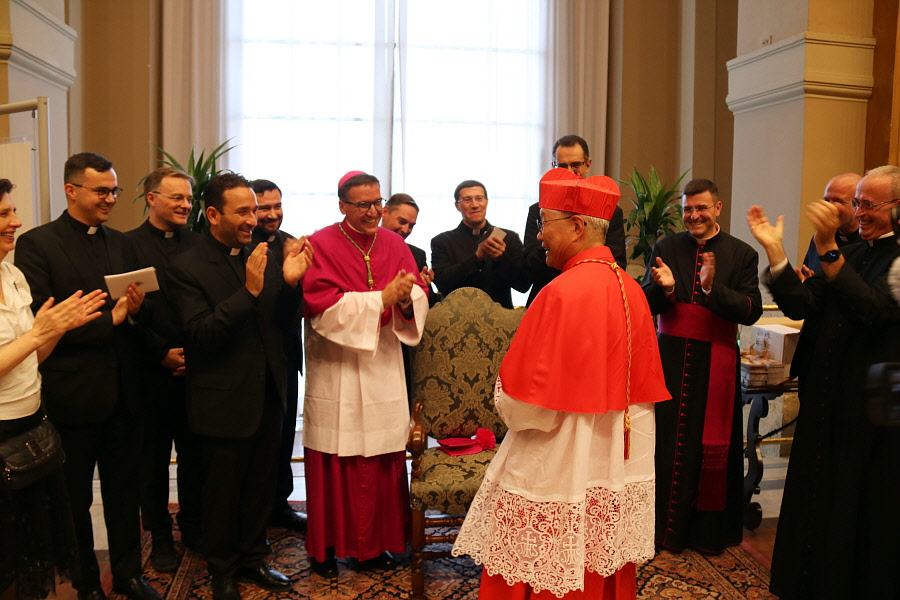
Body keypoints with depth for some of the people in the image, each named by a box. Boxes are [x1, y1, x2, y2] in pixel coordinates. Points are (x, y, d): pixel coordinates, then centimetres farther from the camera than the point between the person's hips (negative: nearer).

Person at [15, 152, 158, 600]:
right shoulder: (36, 244, -7)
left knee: (125, 491, 15)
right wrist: (109, 319, -17)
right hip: (72, 394, -4)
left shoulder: (122, 243, 10)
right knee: (75, 499, 13)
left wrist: (135, 309, -11)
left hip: (123, 392, 5)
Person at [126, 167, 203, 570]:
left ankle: (193, 527, 28)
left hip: (197, 370, 3)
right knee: (154, 459, 11)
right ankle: (160, 536, 25)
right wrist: (163, 354, -12)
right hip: (153, 373, -2)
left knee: (195, 455, 10)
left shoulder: (199, 245, 6)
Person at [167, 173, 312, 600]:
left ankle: (252, 558, 39)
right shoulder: (187, 268, -12)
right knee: (223, 490, 13)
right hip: (225, 401, -5)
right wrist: (249, 290, -29)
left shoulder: (264, 257, 3)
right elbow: (199, 335, -20)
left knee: (262, 484, 18)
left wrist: (289, 283, -16)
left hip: (268, 394, 5)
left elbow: (281, 323, 4)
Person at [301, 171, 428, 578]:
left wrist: (406, 298, -20)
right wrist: (381, 298, -18)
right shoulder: (320, 246, -5)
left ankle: (374, 543, 22)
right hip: (334, 372, -3)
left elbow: (418, 295, 3)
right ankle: (325, 546, 19)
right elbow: (322, 305, -15)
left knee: (383, 460, 6)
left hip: (383, 369, 4)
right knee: (334, 463, 2)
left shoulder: (394, 244, 9)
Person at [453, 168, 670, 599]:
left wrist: (506, 401, 3)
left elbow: (526, 401, -17)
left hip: (559, 466, -7)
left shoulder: (563, 292, -20)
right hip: (616, 463, 8)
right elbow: (644, 384, 10)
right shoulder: (630, 288, 2)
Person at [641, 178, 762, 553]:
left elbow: (752, 311, -9)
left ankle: (709, 530, 22)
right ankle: (664, 524, 20)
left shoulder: (741, 254, 0)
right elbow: (645, 304, 3)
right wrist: (663, 287, -18)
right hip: (670, 358, 2)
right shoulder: (666, 248, 6)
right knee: (664, 441, 6)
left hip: (716, 363, -1)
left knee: (711, 446, 6)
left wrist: (712, 288, -23)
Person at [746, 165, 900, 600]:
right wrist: (774, 250, -11)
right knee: (818, 502, 14)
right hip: (828, 399, 6)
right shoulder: (848, 255, 10)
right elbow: (800, 305, 0)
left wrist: (827, 247, -29)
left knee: (865, 509, 7)